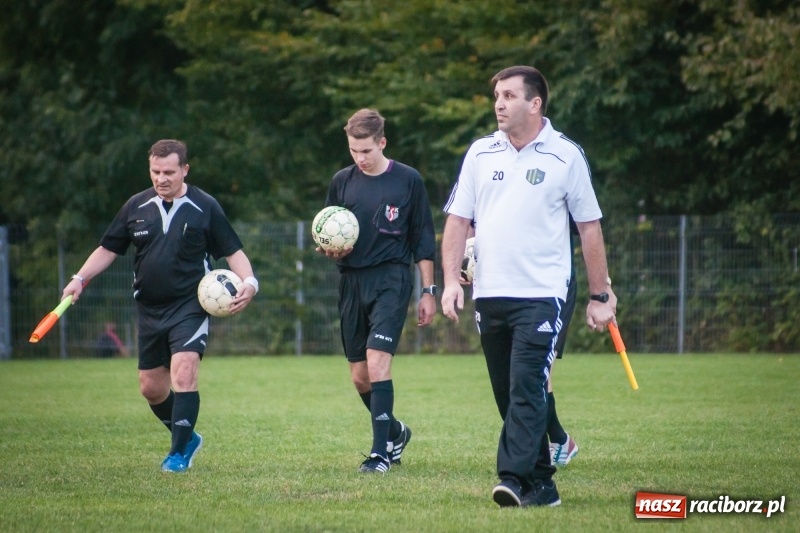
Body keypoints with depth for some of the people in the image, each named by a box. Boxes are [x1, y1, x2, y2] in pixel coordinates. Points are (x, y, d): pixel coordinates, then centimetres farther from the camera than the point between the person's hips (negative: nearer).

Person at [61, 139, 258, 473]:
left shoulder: (205, 207, -3)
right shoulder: (136, 207, 6)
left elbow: (233, 251, 1)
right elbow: (109, 249, 14)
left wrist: (248, 282, -17)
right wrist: (80, 279, 0)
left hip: (190, 307, -5)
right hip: (149, 308, 5)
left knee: (183, 372, -21)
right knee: (151, 387, 9)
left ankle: (180, 453, -11)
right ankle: (187, 437, 33)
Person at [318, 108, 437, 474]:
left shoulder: (407, 180, -1)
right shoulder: (342, 181, 8)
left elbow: (423, 239, 3)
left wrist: (428, 291, 0)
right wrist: (329, 250, -8)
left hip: (391, 280, -5)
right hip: (351, 282, 5)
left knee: (377, 362, -18)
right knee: (359, 376, 8)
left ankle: (381, 452, -14)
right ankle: (396, 432, 32)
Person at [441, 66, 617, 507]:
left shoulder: (565, 156, -1)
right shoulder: (481, 153, 9)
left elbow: (590, 228, 3)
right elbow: (457, 220, 10)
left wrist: (600, 296, 1)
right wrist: (451, 280, -2)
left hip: (541, 294, -5)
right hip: (489, 295, 5)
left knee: (527, 388, -16)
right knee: (509, 397, 7)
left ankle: (514, 478, -23)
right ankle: (541, 484, 15)